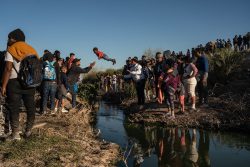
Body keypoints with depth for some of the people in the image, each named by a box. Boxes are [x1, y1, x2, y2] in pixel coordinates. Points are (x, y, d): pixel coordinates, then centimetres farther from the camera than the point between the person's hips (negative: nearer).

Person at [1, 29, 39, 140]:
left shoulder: (11, 50, -2)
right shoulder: (31, 50, 12)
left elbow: (8, 69, -11)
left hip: (15, 82, -4)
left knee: (13, 108, 2)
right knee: (30, 107, 11)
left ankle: (15, 133, 0)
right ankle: (28, 131, 17)